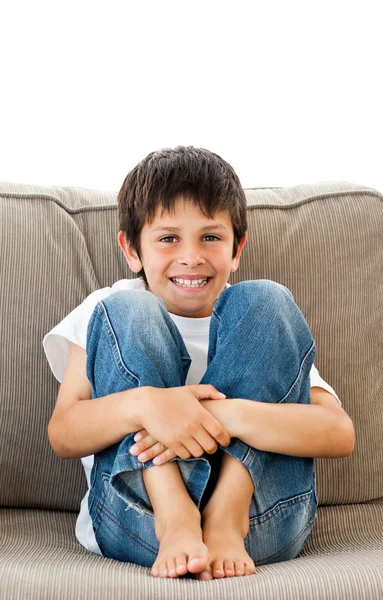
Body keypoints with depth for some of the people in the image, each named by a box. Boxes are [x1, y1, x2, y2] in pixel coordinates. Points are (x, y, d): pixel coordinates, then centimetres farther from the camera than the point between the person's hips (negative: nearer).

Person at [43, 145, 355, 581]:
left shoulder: (262, 319, 15)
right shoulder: (105, 311, 15)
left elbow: (340, 434, -3)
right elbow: (61, 436, 0)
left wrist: (231, 415, -22)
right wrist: (142, 405, -23)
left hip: (259, 514, 0)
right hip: (140, 518, 0)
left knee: (264, 301, -8)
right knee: (126, 312, -9)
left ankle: (226, 520, -21)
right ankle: (176, 519, -24)